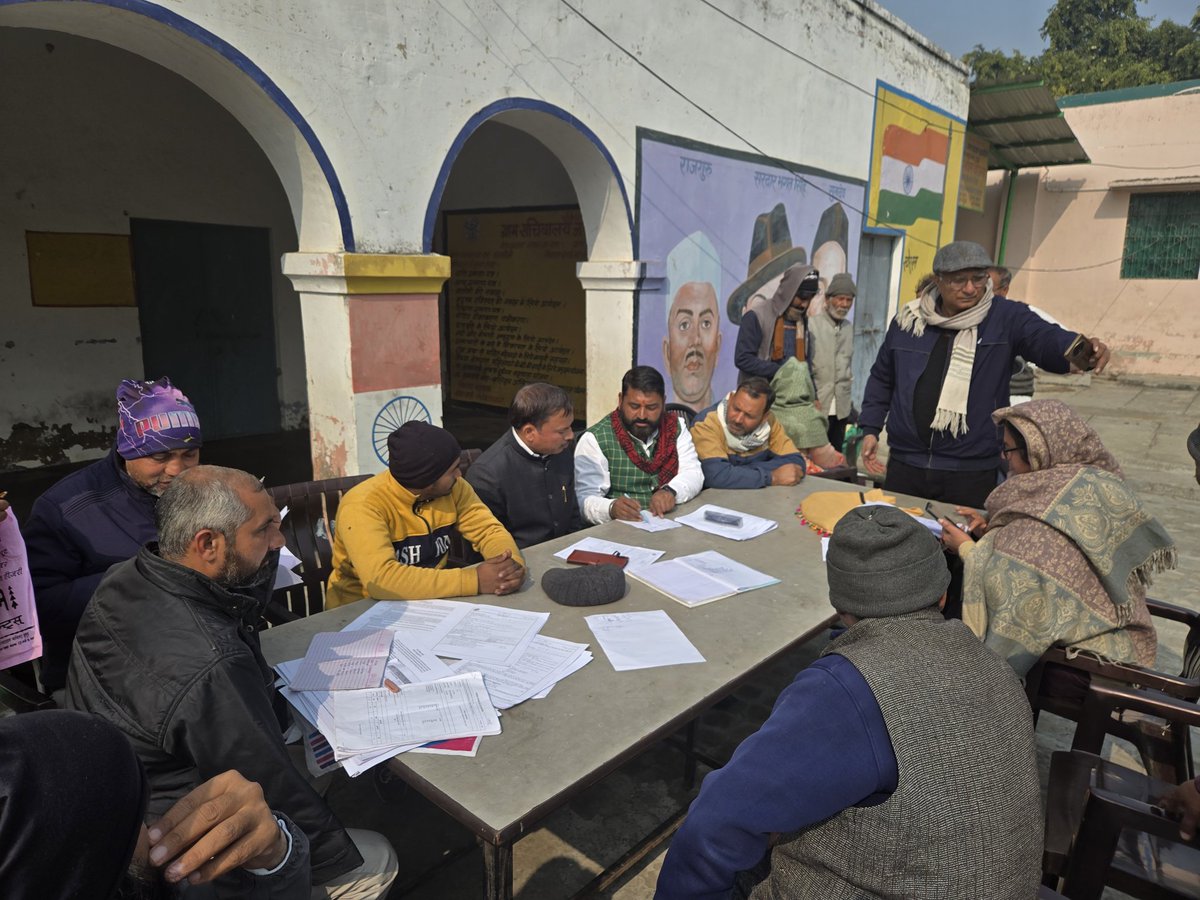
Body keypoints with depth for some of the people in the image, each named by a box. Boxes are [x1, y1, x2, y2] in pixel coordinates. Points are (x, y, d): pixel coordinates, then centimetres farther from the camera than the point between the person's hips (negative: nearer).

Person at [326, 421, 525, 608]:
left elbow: (489, 530, -3)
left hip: (430, 599, 4)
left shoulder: (454, 488, -7)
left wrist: (512, 564, -25)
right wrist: (474, 580, -35)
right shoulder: (364, 505, -24)